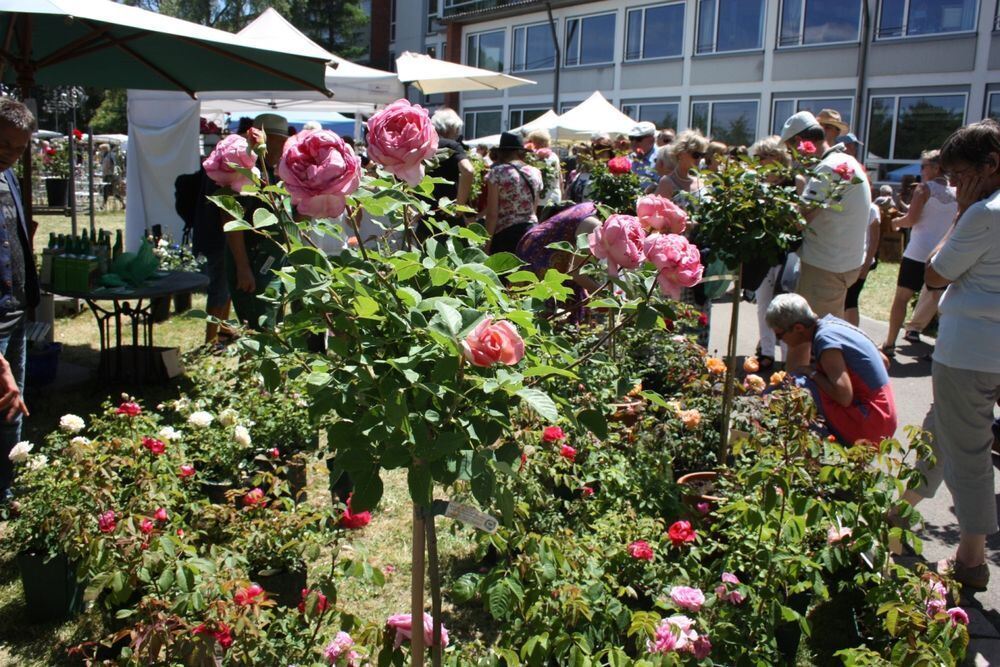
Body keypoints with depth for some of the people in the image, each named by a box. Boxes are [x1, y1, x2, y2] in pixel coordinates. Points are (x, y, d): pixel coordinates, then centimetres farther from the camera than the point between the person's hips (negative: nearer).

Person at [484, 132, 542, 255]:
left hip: (505, 233, -5)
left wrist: (488, 239, -4)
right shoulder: (536, 173, 8)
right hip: (532, 231, 5)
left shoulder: (497, 172, -6)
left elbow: (492, 214, -9)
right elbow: (534, 210, 15)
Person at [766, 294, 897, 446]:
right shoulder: (832, 323, 8)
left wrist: (812, 373, -12)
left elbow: (844, 397, -25)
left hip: (868, 426, -9)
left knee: (795, 384, -17)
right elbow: (884, 362, 16)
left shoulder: (825, 339, -18)